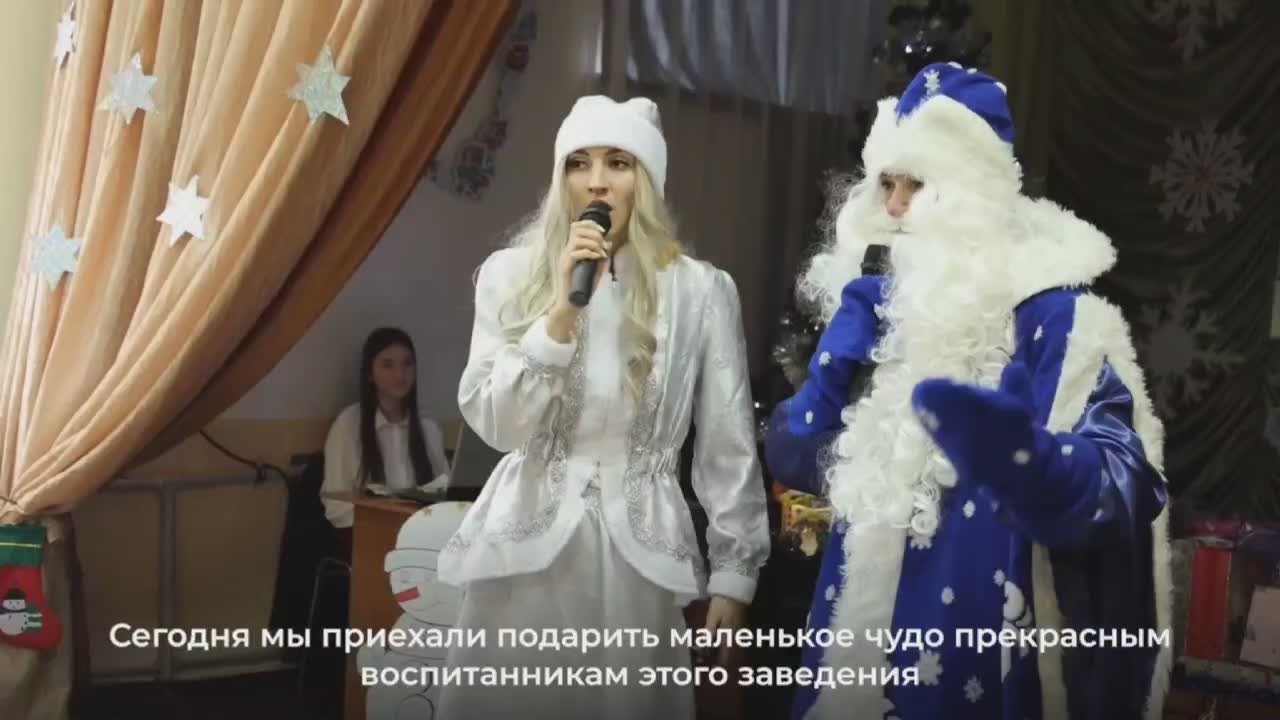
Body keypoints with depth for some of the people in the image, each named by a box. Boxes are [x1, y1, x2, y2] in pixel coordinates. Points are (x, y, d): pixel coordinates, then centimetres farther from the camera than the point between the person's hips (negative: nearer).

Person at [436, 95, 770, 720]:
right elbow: (496, 426, -8)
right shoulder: (510, 275, 0)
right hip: (527, 543, 1)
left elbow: (728, 446, 2)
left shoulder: (701, 290, -2)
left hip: (638, 550, -1)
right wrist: (562, 310, -16)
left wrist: (734, 570, 2)